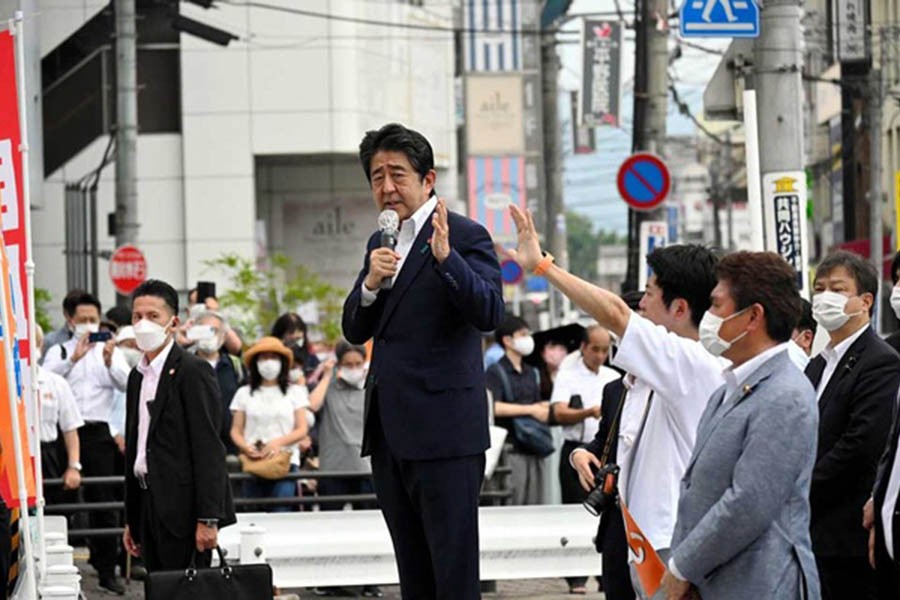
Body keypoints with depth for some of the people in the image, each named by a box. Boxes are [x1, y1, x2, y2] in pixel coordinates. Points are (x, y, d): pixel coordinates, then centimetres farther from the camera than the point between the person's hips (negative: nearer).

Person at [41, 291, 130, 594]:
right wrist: (73, 358, -21)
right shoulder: (59, 351, 10)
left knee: (104, 503, -2)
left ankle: (107, 571, 2)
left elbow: (126, 383, -3)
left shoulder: (111, 350, 11)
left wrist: (109, 362, -21)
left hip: (99, 432, 0)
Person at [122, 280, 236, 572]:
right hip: (149, 503, 8)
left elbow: (208, 448, -14)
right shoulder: (138, 376, 17)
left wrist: (207, 519, -20)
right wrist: (131, 520, 19)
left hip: (183, 509, -8)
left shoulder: (194, 371, -8)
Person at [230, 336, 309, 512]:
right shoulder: (244, 393, 14)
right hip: (252, 464, 2)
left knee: (281, 516, -14)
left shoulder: (294, 392, 11)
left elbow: (302, 429, 5)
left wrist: (279, 442, -13)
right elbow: (236, 431, 10)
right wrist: (245, 447, -12)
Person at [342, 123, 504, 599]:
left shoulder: (465, 237, -6)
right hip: (389, 431, 8)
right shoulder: (380, 243, 17)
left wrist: (445, 258, -33)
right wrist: (371, 283, -8)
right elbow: (355, 331, 12)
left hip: (443, 430, -8)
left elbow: (489, 313, -20)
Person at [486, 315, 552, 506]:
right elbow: (494, 407, -17)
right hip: (512, 450, -7)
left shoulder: (532, 373, 20)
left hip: (535, 448, 7)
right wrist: (530, 410, -15)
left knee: (536, 503, 4)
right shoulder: (496, 373, -2)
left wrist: (543, 408, 5)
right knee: (515, 506, -11)